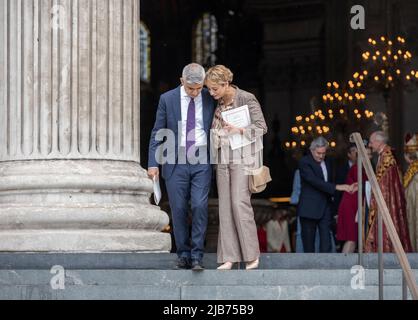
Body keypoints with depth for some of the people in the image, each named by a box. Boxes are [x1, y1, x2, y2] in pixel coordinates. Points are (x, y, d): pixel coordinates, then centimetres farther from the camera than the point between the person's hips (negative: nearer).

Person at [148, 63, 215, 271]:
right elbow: (157, 133, 3)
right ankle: (183, 254, 12)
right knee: (179, 209, 1)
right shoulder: (167, 99, 0)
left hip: (202, 163, 0)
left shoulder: (211, 100, 2)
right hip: (176, 163, 0)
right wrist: (153, 163, -4)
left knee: (200, 206, -11)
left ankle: (197, 255, -6)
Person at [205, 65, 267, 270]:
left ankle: (252, 255, -6)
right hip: (223, 158, 6)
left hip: (243, 158, -6)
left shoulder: (247, 99, -8)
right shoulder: (217, 103, 10)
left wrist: (239, 130, -21)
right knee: (225, 205, 0)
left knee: (240, 202, -14)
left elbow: (261, 127, -8)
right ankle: (229, 257, 0)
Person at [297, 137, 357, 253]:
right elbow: (315, 181, -21)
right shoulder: (304, 162, -10)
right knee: (309, 244, 1)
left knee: (326, 243, -6)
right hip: (309, 209, -5)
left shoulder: (327, 162, 13)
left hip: (325, 208, 5)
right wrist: (337, 187, -25)